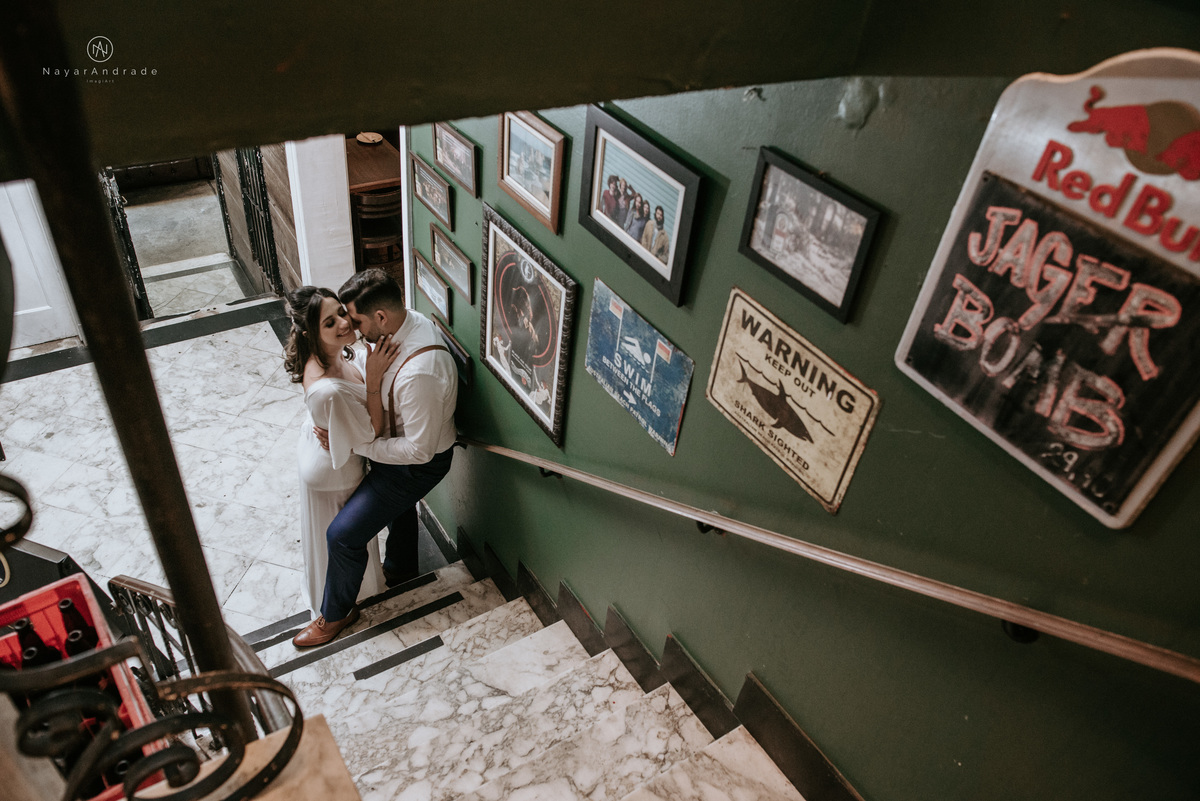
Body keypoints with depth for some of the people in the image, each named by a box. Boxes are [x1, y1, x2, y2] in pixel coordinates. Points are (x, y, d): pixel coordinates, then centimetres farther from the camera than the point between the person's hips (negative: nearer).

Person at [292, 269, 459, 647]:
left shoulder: (419, 373, -41)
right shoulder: (408, 322, -13)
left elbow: (418, 450, -33)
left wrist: (353, 444, -27)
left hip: (418, 463, -9)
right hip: (398, 439, 9)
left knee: (343, 534, -2)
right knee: (398, 505, 33)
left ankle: (335, 614, 24)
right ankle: (400, 570, 62)